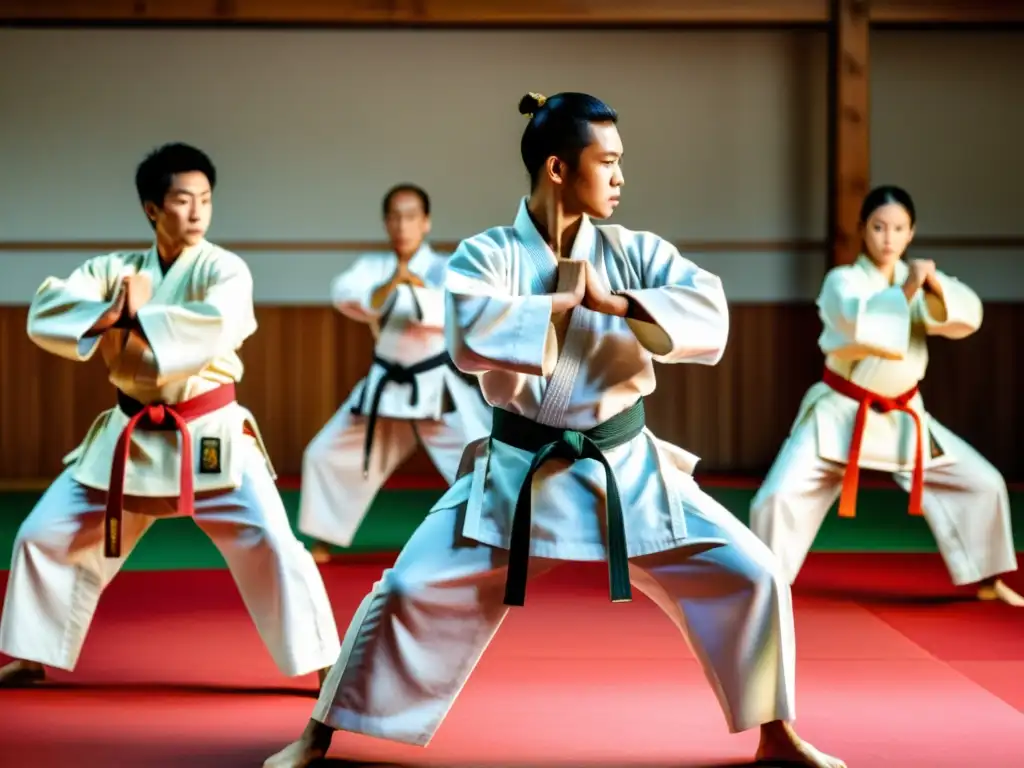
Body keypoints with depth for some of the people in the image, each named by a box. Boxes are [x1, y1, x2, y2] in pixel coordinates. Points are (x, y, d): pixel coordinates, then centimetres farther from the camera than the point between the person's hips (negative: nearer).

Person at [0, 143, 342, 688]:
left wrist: (136, 319, -22)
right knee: (44, 536, 8)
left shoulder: (223, 270, -9)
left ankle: (326, 667, -2)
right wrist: (108, 315, -28)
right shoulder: (115, 270, 3)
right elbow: (45, 312, -10)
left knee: (271, 545, -14)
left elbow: (215, 330, -31)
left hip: (209, 435, -4)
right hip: (131, 436, 4)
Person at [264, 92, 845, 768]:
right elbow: (471, 339, -27)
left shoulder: (633, 252, 0)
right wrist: (563, 300, -18)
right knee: (412, 590, -8)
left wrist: (611, 302, -20)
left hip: (626, 469, 2)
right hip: (518, 473, -2)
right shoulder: (487, 255, -7)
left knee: (749, 575, -5)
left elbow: (711, 316, -14)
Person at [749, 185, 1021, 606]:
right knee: (780, 498, -17)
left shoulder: (919, 279, 2)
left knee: (981, 483, 2)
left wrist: (934, 286, -32)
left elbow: (966, 317, -15)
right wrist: (906, 292, -40)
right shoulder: (842, 280, -10)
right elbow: (857, 321, -32)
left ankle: (988, 581, 20)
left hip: (902, 417, 4)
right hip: (840, 413, -4)